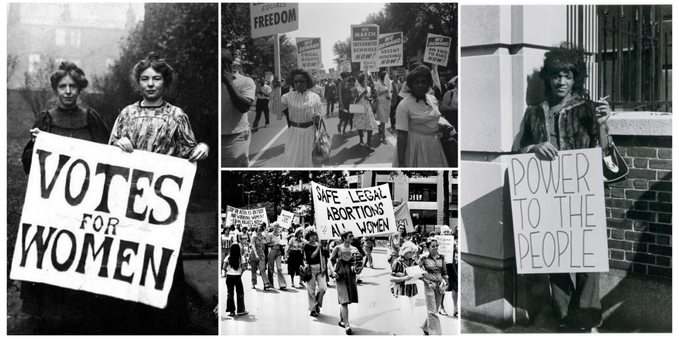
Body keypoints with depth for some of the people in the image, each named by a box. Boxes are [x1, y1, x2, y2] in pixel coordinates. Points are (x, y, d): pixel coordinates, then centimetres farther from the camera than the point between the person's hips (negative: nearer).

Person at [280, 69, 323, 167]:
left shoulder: (315, 97, -2)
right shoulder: (288, 96, -2)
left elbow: (319, 114, 5)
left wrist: (317, 118, -20)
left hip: (310, 132, 0)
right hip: (294, 133, 0)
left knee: (309, 161, 11)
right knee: (292, 162, 1)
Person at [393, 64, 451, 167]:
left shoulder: (433, 99, 3)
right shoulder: (404, 105, -16)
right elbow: (402, 135, -19)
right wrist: (401, 162, -22)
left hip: (434, 146, 6)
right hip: (415, 146, -6)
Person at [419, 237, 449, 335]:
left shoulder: (441, 258, 3)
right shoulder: (424, 259, -9)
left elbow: (445, 272, 11)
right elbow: (420, 274, -6)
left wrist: (444, 281, -5)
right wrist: (429, 283, -15)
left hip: (440, 286, 5)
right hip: (429, 286, -5)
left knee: (435, 310, 13)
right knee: (432, 311, -4)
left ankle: (425, 327, 34)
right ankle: (435, 333, 0)